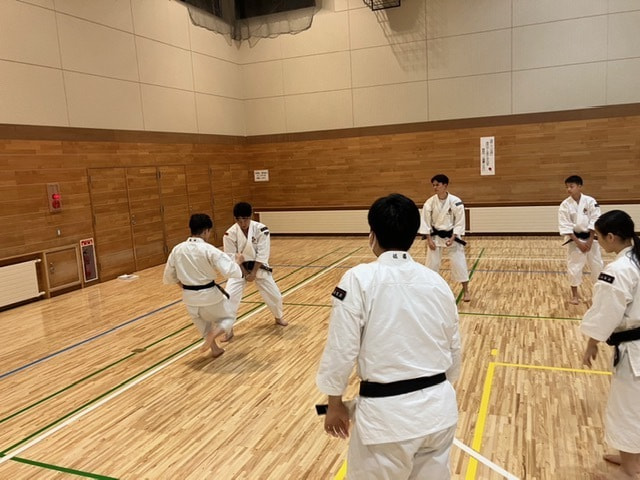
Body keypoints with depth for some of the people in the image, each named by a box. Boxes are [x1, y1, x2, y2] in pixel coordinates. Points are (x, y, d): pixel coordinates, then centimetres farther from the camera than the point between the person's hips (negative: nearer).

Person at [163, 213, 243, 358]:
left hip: (189, 296, 5)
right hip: (209, 295, -5)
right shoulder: (209, 250, -19)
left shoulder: (177, 249, -4)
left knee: (202, 322, 31)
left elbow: (168, 276, 7)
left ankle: (215, 349, 36)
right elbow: (230, 271, -22)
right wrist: (237, 261, -3)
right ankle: (213, 334, -10)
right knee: (227, 318, 19)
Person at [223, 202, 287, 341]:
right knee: (230, 297, -12)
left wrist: (254, 273, -18)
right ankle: (228, 329, 4)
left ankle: (278, 317, 37)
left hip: (258, 267, 1)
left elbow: (262, 254, -17)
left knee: (274, 294, 7)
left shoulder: (261, 229, -19)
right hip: (239, 268, -1)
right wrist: (245, 273, -14)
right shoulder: (230, 234, -19)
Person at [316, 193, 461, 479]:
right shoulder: (437, 282, 2)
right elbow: (453, 350, 11)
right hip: (439, 407, 5)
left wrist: (335, 403, 4)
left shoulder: (359, 279, -14)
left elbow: (342, 349, -12)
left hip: (387, 413, -5)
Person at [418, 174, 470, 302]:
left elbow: (459, 222, -10)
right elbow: (425, 222, -4)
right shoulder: (430, 202, -10)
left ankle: (465, 291, 15)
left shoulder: (456, 202, -16)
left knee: (459, 263, 1)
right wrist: (429, 239, -9)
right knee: (431, 263, 8)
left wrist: (453, 238, -18)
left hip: (452, 236, -2)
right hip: (435, 237, 2)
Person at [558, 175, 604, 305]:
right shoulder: (565, 205, -10)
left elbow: (594, 222, -9)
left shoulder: (590, 201, -9)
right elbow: (565, 227, -11)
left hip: (590, 238, 1)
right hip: (574, 240, -1)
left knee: (597, 265, 12)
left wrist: (589, 241, -13)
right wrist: (578, 243, -15)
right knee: (574, 266, 1)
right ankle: (574, 294, 18)